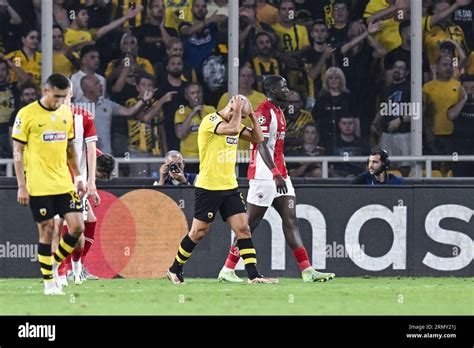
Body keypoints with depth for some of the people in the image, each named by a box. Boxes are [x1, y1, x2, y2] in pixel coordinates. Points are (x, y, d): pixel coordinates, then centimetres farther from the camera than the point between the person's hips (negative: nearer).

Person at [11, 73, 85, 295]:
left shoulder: (66, 113, 10)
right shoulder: (27, 115, -7)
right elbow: (18, 152, -5)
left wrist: (78, 178, 17)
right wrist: (21, 186, -9)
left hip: (64, 184, 5)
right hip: (39, 185, -5)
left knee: (77, 227, -4)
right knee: (47, 231, -3)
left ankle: (54, 263, 19)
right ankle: (48, 282, 8)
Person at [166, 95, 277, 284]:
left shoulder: (233, 123, 11)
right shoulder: (210, 120, -13)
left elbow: (258, 138, 11)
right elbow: (233, 129, -30)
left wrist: (252, 115, 2)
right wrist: (238, 109, -17)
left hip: (230, 187, 7)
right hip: (208, 188, -7)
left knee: (243, 228, -5)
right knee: (199, 232, 1)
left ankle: (253, 275, -9)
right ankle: (174, 270, 19)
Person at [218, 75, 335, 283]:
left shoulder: (278, 112, 18)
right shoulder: (263, 112, -12)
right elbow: (262, 145, -21)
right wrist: (276, 174, -28)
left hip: (279, 176, 9)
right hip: (264, 177, -9)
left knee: (291, 221, 2)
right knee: (250, 224, -4)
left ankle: (307, 271, -4)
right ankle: (227, 270, 3)